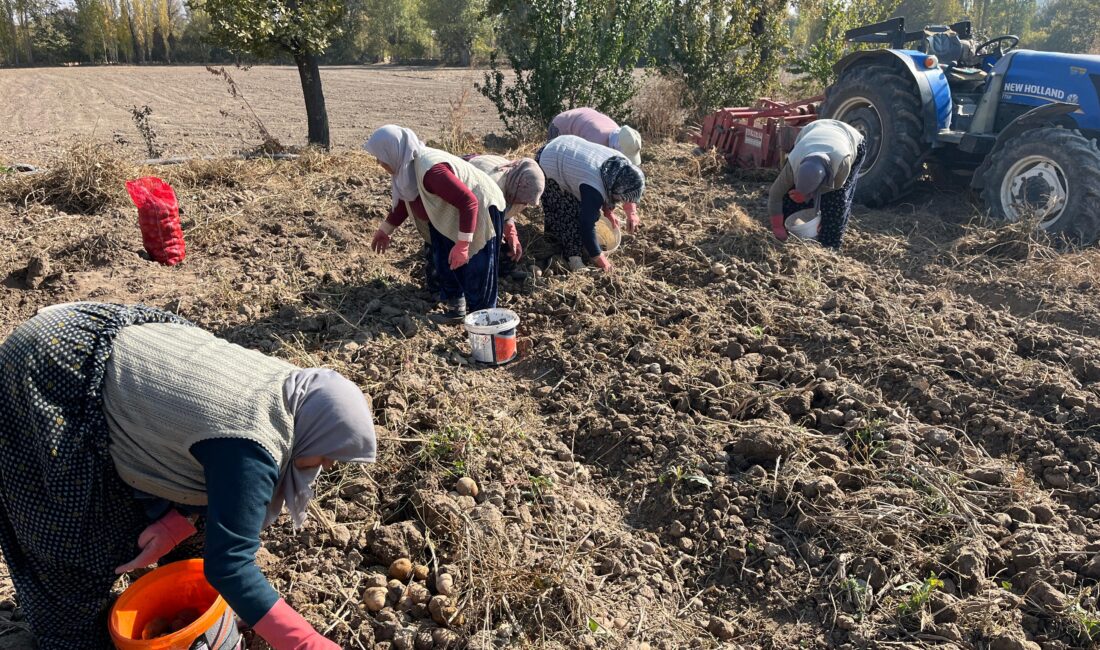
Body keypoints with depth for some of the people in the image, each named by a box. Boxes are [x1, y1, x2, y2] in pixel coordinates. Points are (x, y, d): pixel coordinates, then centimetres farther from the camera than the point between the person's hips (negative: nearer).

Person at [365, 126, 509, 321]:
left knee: (476, 271, -5)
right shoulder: (408, 165, -5)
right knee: (445, 264, 16)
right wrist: (385, 230, 21)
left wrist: (462, 245, -35)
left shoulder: (430, 170, -36)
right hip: (453, 215, 10)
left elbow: (469, 202, -37)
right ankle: (456, 306, 33)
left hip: (481, 211, -10)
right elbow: (405, 201, 15)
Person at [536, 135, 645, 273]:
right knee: (566, 212, -9)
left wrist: (608, 211, 5)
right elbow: (587, 225, -32)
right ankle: (574, 255, -1)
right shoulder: (593, 190, -38)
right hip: (549, 164, -8)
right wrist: (598, 258, -24)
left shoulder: (621, 165, -15)